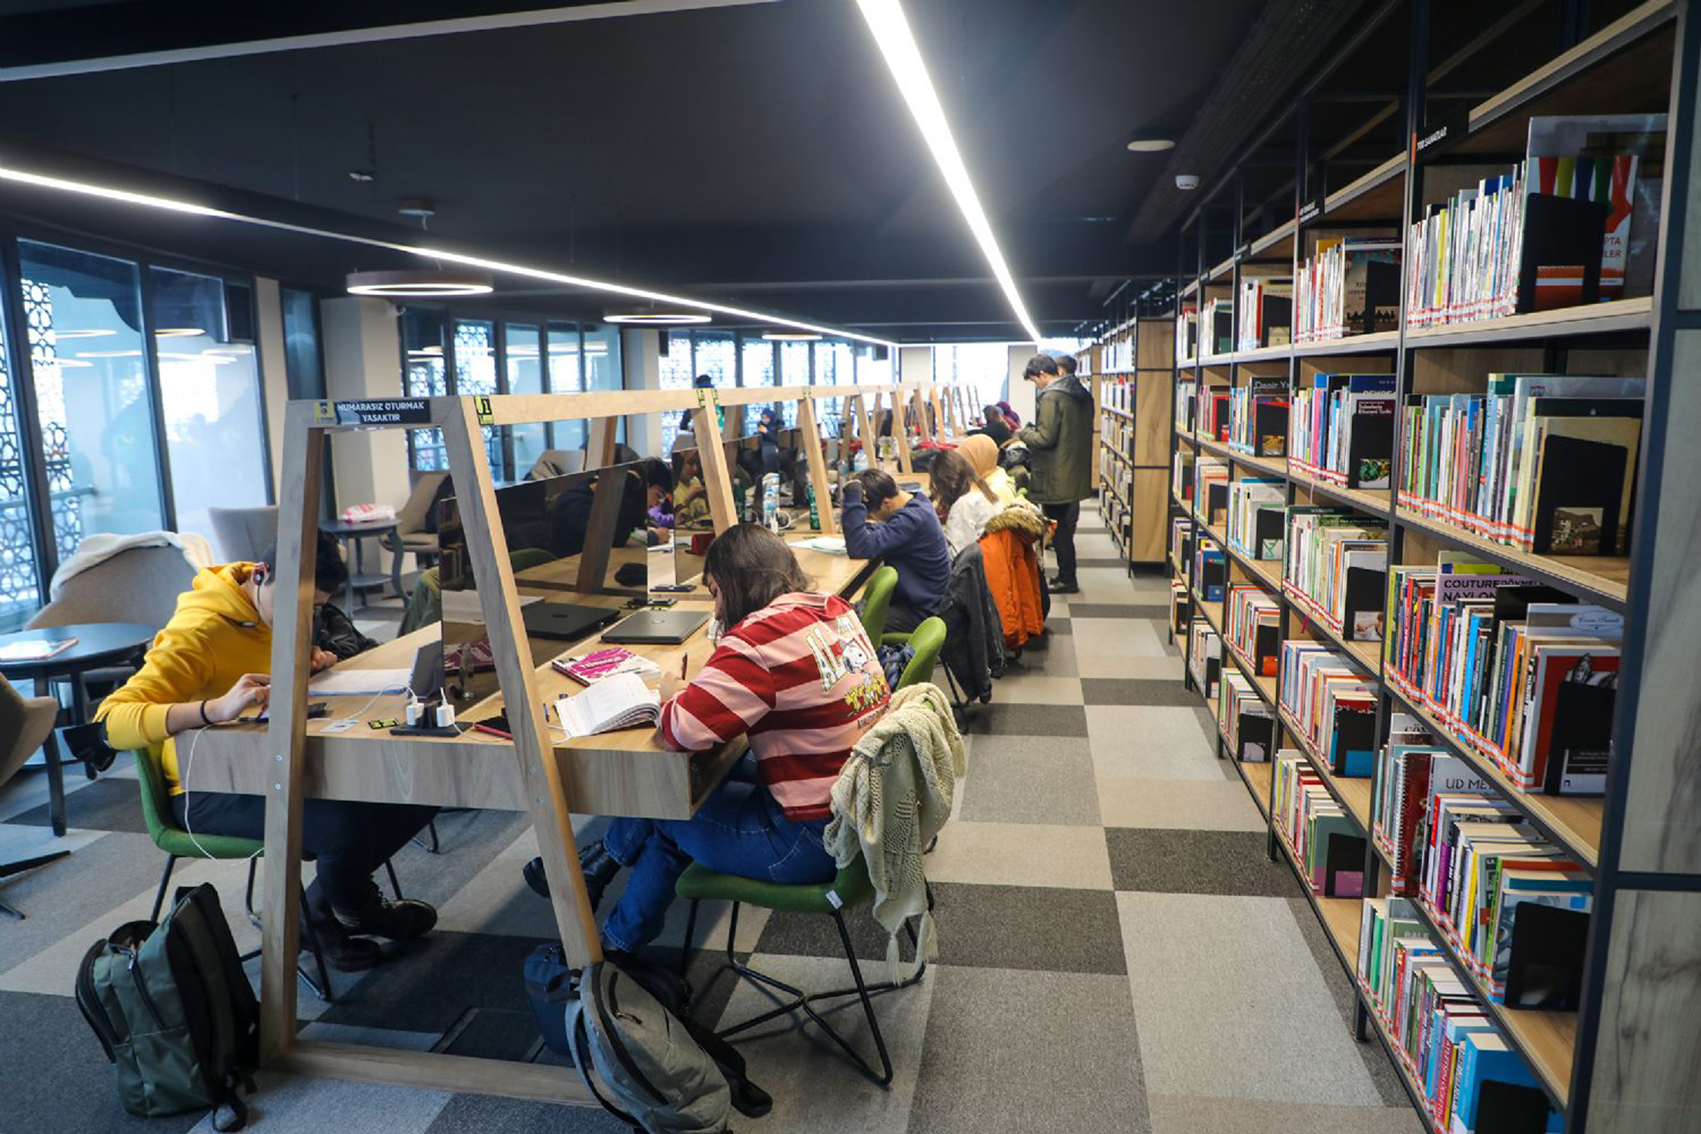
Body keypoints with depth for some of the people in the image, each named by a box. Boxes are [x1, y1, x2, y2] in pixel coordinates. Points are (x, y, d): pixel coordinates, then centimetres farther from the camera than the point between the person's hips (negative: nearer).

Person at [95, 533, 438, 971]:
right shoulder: (196, 631, -22)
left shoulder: (280, 612, 3)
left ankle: (321, 907, 11)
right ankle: (355, 911, 4)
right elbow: (112, 722, -33)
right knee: (346, 824, -34)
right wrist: (216, 708, -49)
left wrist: (313, 662, 1)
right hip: (209, 792, -8)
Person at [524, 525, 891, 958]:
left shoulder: (762, 637, -23)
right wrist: (696, 690, 6)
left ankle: (604, 859, 42)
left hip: (817, 839, -8)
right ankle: (623, 936, 32)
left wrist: (673, 694, -2)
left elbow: (683, 729, -26)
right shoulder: (836, 610, 3)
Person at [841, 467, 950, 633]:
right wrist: (853, 527, -9)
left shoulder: (913, 519, -27)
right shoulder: (916, 501, 2)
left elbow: (860, 549, -36)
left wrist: (853, 498, -33)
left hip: (921, 613, -10)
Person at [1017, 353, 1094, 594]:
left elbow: (1045, 438, -22)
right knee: (1067, 526, 17)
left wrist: (1022, 434, -4)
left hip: (1056, 478, -9)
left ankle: (1066, 580, 9)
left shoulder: (1051, 397, -18)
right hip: (1076, 473, 9)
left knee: (1059, 529, 2)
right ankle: (1067, 575, 26)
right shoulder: (1081, 393, 10)